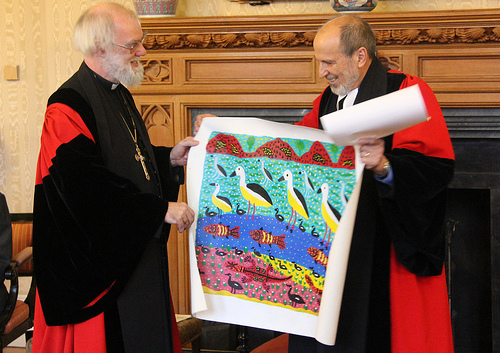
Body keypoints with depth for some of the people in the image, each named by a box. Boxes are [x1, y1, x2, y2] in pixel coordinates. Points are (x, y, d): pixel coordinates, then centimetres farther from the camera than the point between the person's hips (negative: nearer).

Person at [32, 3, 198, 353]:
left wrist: (169, 158, 6)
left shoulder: (120, 95, 13)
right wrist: (160, 209, -23)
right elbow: (89, 186, -26)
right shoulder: (68, 107, -19)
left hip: (139, 252, 9)